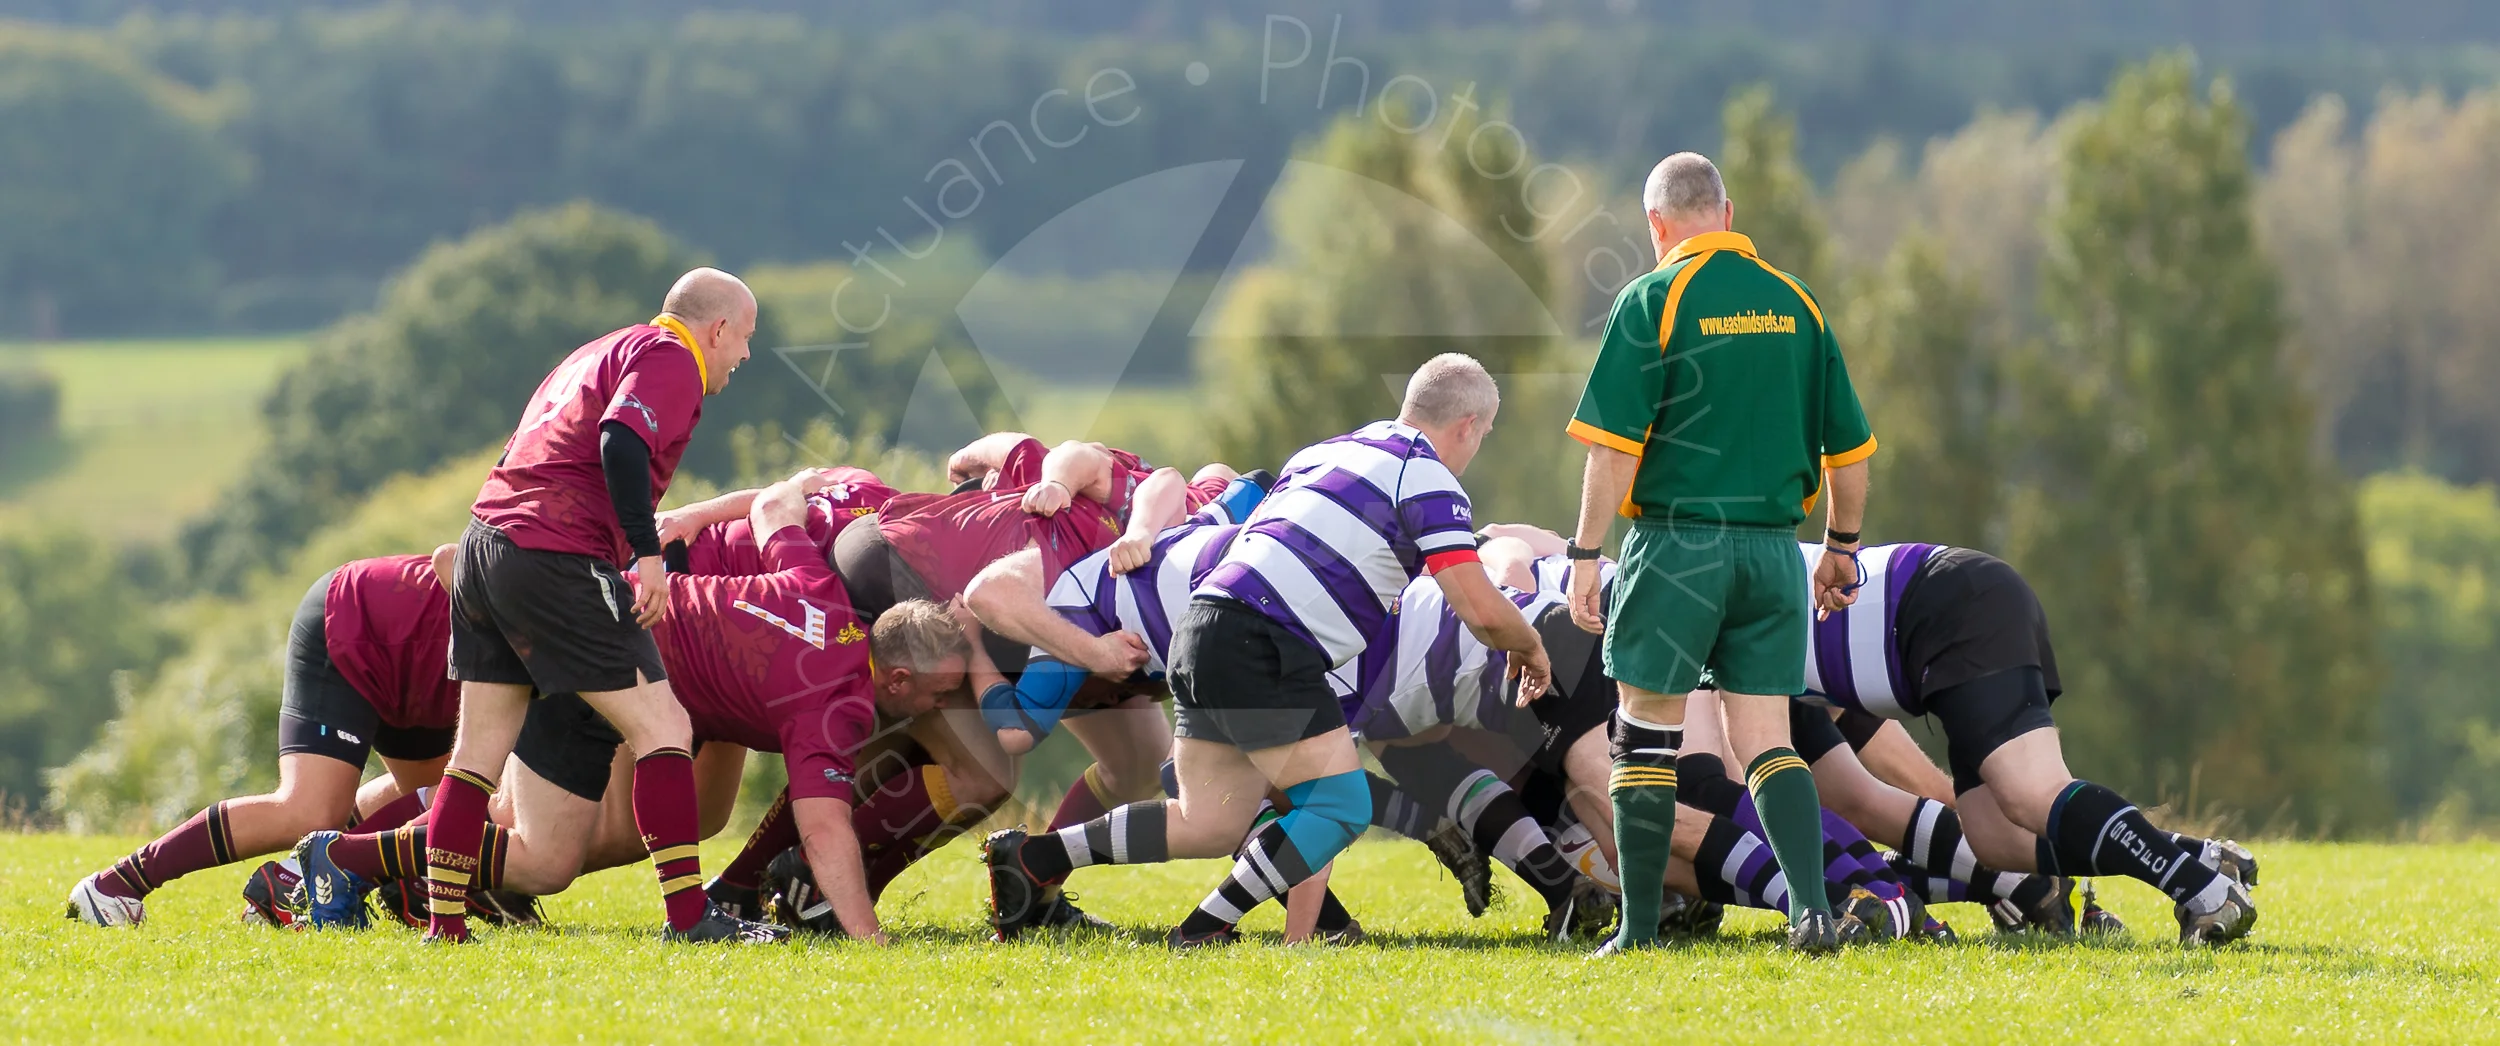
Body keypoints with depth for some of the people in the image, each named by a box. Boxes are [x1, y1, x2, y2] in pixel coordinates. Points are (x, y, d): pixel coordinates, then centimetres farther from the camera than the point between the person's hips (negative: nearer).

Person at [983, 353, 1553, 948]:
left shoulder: (1332, 450, 23)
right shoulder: (1429, 480, -3)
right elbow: (1482, 610, -8)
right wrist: (1528, 647, 12)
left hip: (1203, 630, 9)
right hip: (1261, 649, -9)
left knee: (1210, 826, 14)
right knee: (1341, 808, -5)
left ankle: (1034, 858, 10)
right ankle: (1205, 930, -8)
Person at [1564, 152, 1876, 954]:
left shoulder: (1652, 302, -5)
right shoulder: (1796, 306, 8)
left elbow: (1613, 445, -11)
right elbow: (1850, 449, 11)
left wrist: (1585, 555, -7)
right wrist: (1841, 548, 24)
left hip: (1679, 543, -4)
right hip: (1772, 548, 4)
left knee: (1646, 736, 7)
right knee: (1765, 741, 6)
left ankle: (1640, 926, 7)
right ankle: (1812, 907, -11)